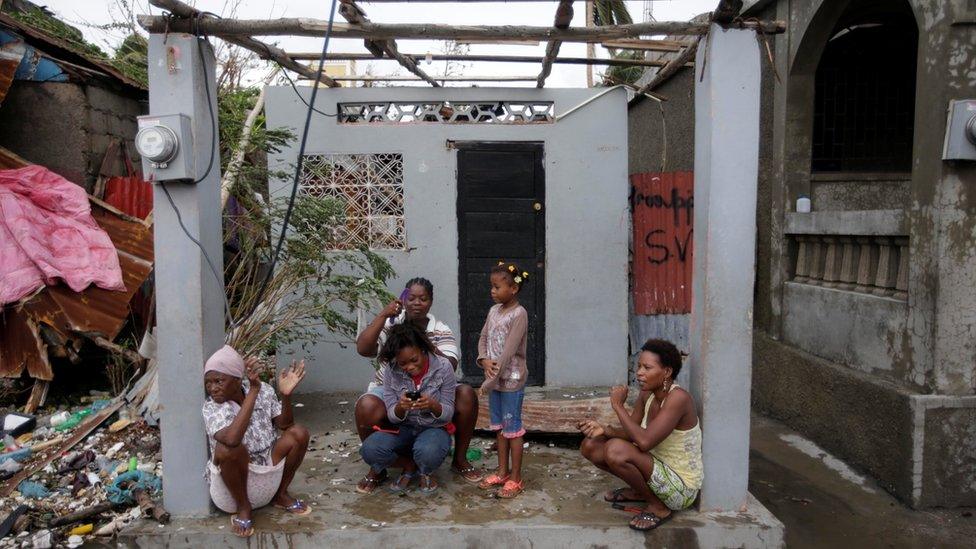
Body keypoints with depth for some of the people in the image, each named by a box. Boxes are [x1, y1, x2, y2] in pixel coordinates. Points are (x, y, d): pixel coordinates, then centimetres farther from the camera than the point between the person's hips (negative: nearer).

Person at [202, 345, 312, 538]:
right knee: (227, 447, -34)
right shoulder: (212, 408, -20)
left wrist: (286, 394, -20)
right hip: (234, 483, -4)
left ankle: (281, 495, 8)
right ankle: (243, 507, -7)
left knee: (299, 433, -14)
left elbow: (284, 425, -2)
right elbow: (232, 439, -41)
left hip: (268, 474, 4)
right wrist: (253, 391, -41)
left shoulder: (263, 391, -7)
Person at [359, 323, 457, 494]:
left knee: (428, 451, -38)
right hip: (403, 428, 2)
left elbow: (448, 414, -9)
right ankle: (409, 467, 4)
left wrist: (433, 405, -33)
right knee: (369, 449, -27)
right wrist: (401, 407, -31)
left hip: (434, 428, -2)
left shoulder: (443, 367, -15)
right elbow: (392, 416, -6)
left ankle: (426, 472, 2)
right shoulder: (391, 371, -10)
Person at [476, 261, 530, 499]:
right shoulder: (493, 311, 8)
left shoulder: (519, 314, -16)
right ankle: (503, 471, 29)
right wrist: (485, 361, -12)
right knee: (499, 426, 16)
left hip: (511, 379, -8)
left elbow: (509, 350, -21)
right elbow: (483, 339, 9)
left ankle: (516, 478, 12)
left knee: (512, 428, 1)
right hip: (494, 377, 8)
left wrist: (491, 380, -21)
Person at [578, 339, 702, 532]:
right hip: (658, 467, 8)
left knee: (616, 449, -31)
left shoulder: (678, 398, -26)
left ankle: (658, 506, -7)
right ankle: (640, 491, 14)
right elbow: (630, 433, 2)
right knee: (590, 446, 1)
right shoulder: (647, 394, -1)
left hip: (681, 488, -8)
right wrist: (605, 430, -18)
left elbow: (644, 441, -36)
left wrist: (618, 406, -25)